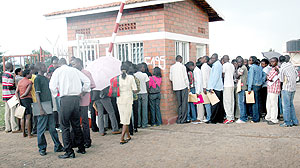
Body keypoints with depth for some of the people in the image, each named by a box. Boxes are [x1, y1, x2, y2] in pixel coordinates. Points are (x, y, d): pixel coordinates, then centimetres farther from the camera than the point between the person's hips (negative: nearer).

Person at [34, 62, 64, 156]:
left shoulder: (46, 78, 15)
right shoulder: (37, 79, -8)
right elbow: (37, 94, -13)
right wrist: (40, 109, -18)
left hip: (49, 106, 7)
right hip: (43, 106, -7)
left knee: (52, 127, 11)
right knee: (41, 129, 3)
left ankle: (58, 146, 16)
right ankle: (42, 148, 13)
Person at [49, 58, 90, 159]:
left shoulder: (58, 71, 4)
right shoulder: (75, 70, 14)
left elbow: (52, 85, -6)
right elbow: (87, 81, 9)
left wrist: (55, 95, 11)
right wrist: (83, 91, 20)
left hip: (66, 99, -4)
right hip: (76, 98, 5)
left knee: (65, 126, 1)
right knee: (76, 124, 16)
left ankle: (69, 152, -1)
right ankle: (81, 148, 22)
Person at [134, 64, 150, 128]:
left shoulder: (134, 75, -1)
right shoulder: (144, 75, -8)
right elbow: (147, 84, -6)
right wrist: (147, 90, 9)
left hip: (137, 93, 3)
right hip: (144, 93, -2)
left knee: (138, 109, 8)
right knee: (144, 109, 3)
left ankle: (138, 123, 10)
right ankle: (144, 124, 5)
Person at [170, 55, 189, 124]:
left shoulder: (172, 67, 5)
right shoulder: (182, 66, -6)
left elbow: (171, 78, 7)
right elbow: (185, 77, -6)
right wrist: (187, 86, 2)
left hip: (176, 87, 4)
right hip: (183, 86, -4)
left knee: (179, 103, 10)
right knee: (184, 103, 0)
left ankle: (179, 119, 10)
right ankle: (183, 119, -1)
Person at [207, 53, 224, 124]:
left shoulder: (216, 65, -9)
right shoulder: (219, 64, 19)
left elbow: (215, 77, -16)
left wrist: (211, 87, -18)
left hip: (216, 87, -10)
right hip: (220, 87, 10)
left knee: (215, 104, -8)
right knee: (220, 104, 10)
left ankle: (213, 120, -5)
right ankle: (220, 119, 14)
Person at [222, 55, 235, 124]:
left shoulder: (225, 65, -7)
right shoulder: (232, 65, 15)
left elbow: (223, 75, -4)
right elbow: (233, 75, 16)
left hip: (227, 85, -8)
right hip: (232, 85, 8)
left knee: (227, 101, -7)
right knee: (231, 101, 9)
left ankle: (229, 118, -9)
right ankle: (232, 117, 11)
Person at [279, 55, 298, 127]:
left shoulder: (282, 68, -14)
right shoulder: (290, 65, 6)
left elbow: (282, 80, -6)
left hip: (286, 88, -7)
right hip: (293, 88, 7)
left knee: (286, 105, -1)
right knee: (291, 104, 15)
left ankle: (287, 122, 2)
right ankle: (295, 121, 18)